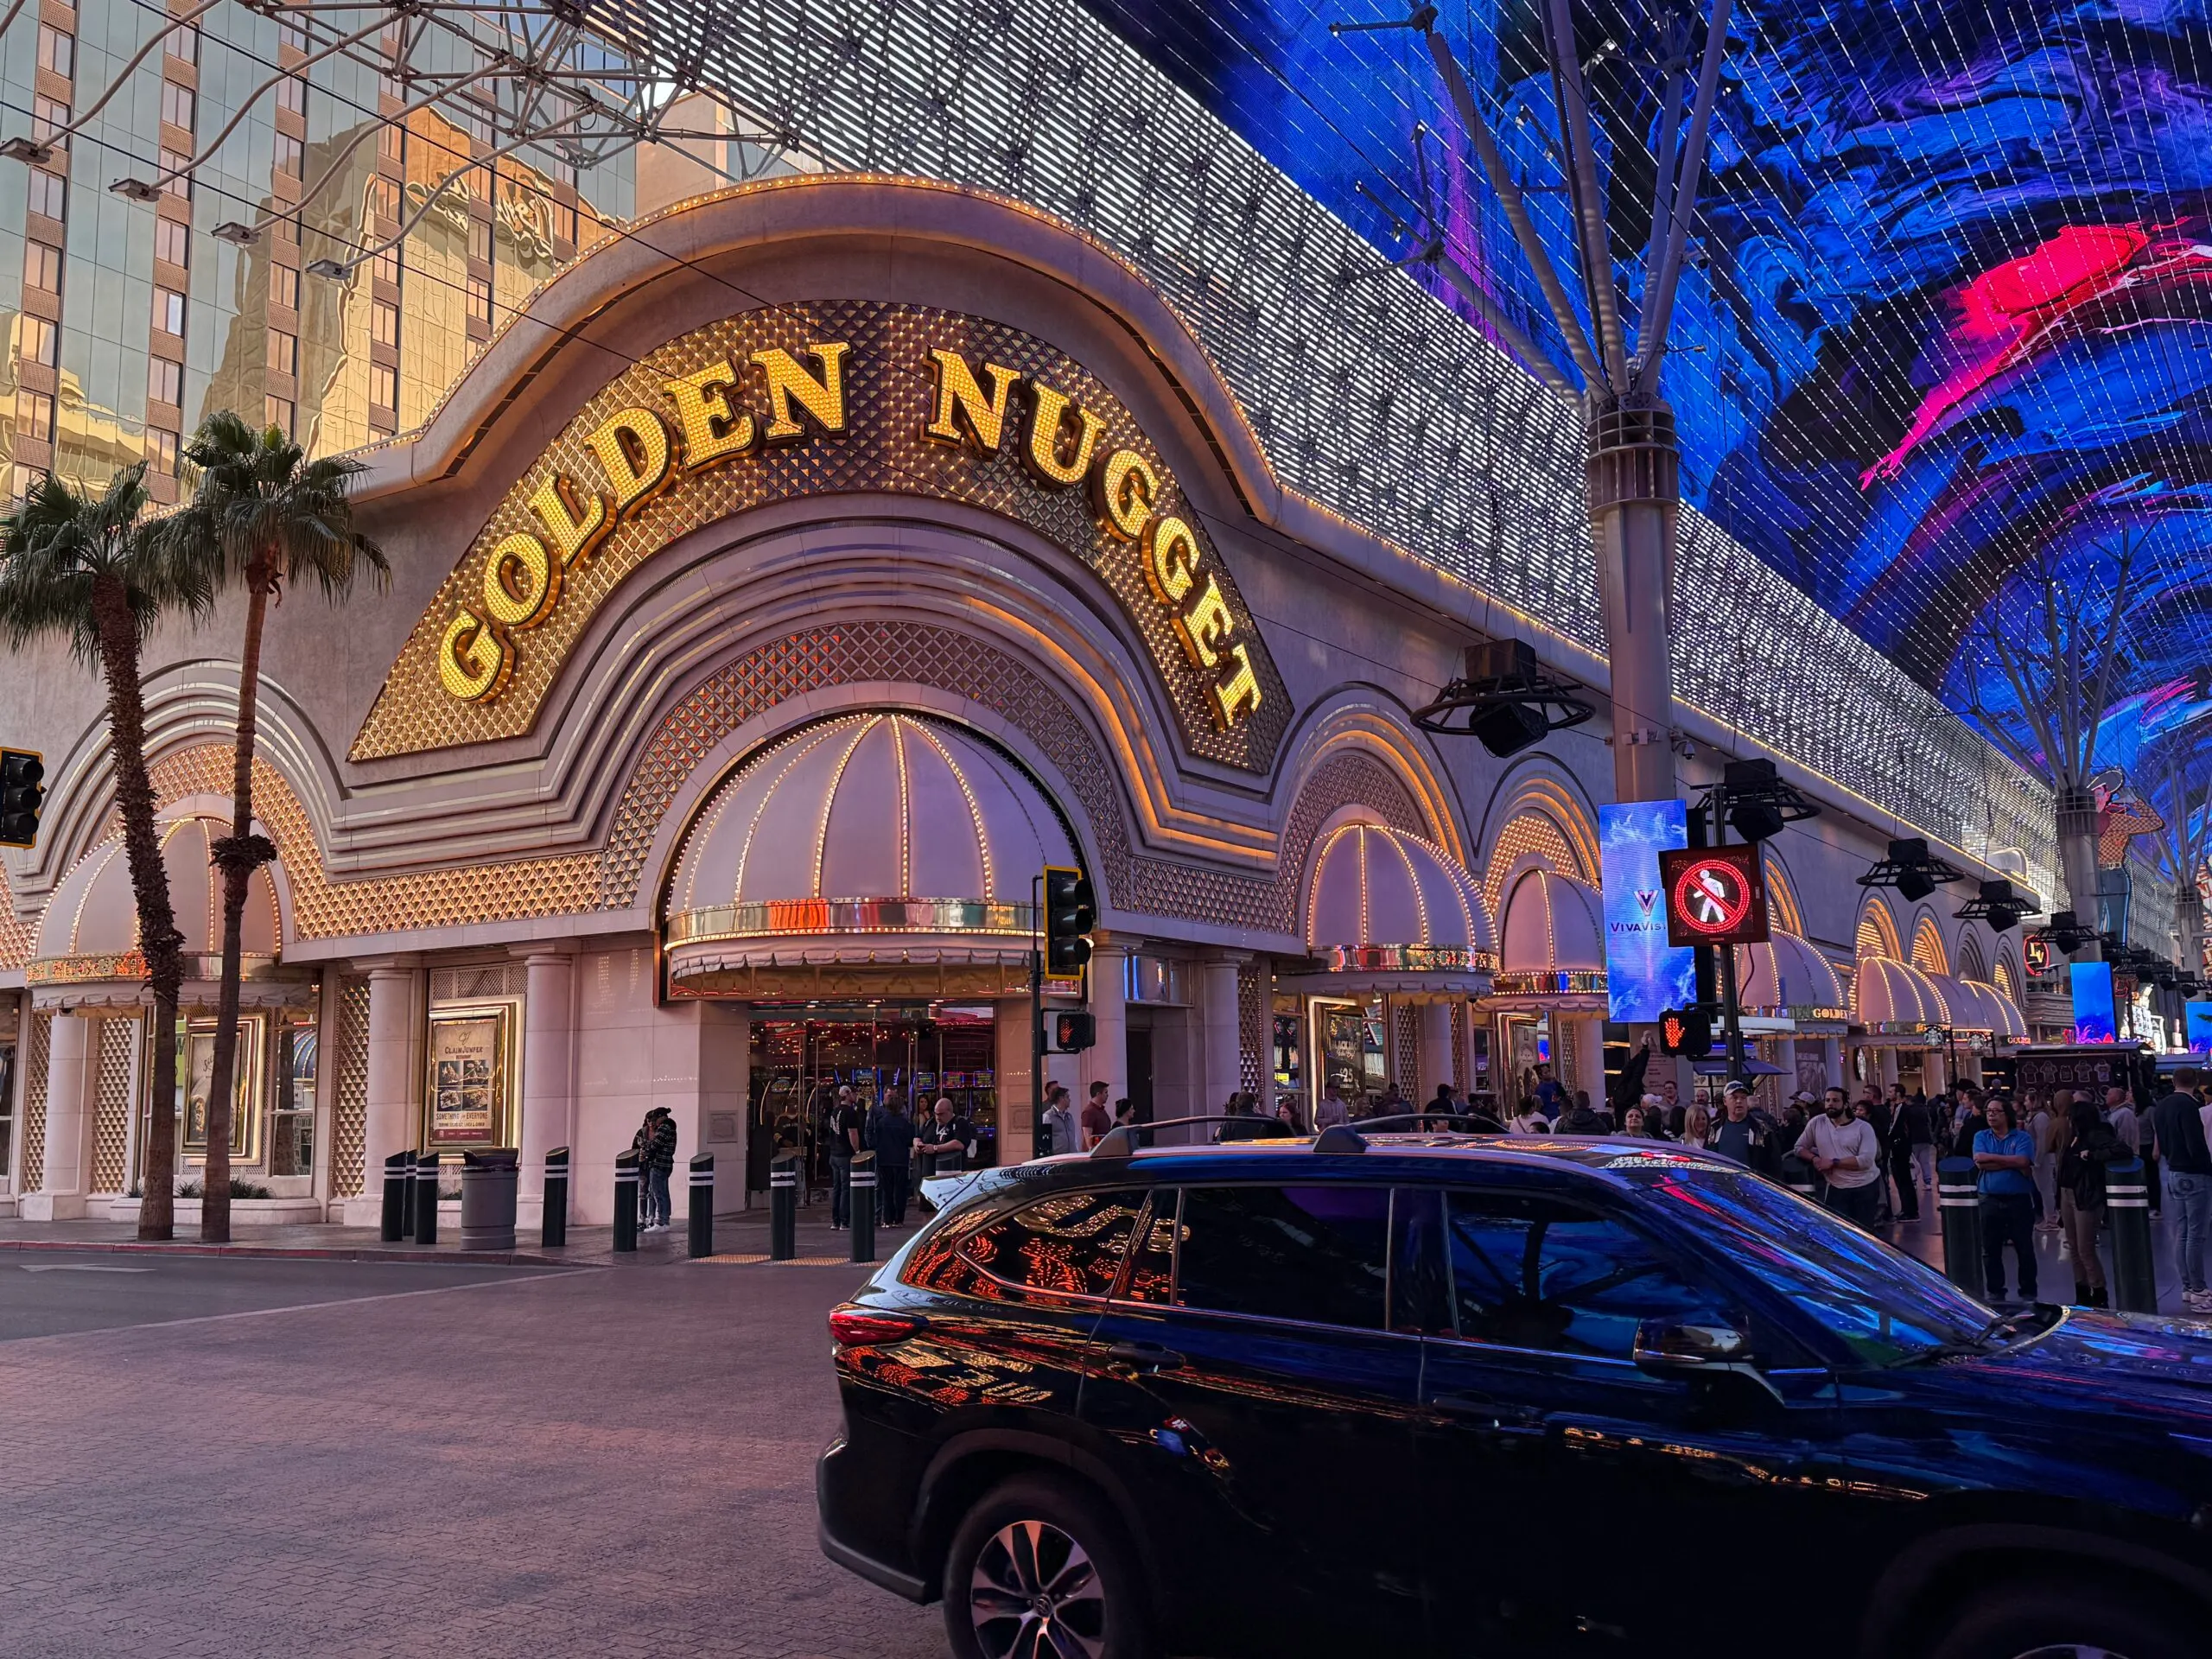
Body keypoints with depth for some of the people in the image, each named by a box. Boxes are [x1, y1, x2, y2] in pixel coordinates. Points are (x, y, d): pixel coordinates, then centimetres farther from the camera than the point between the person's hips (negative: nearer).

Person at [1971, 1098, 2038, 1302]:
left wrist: (1991, 1157, -11)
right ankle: (1995, 1292, 17)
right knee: (1990, 1250, 7)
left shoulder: (2022, 1137, 1)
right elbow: (1979, 1162, -9)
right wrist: (2012, 1163, -12)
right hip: (1990, 1200, 2)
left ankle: (2028, 1293, 18)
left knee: (2025, 1249, 6)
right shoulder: (1981, 1137, 8)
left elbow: (2022, 1161, -17)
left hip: (2019, 1200, -2)